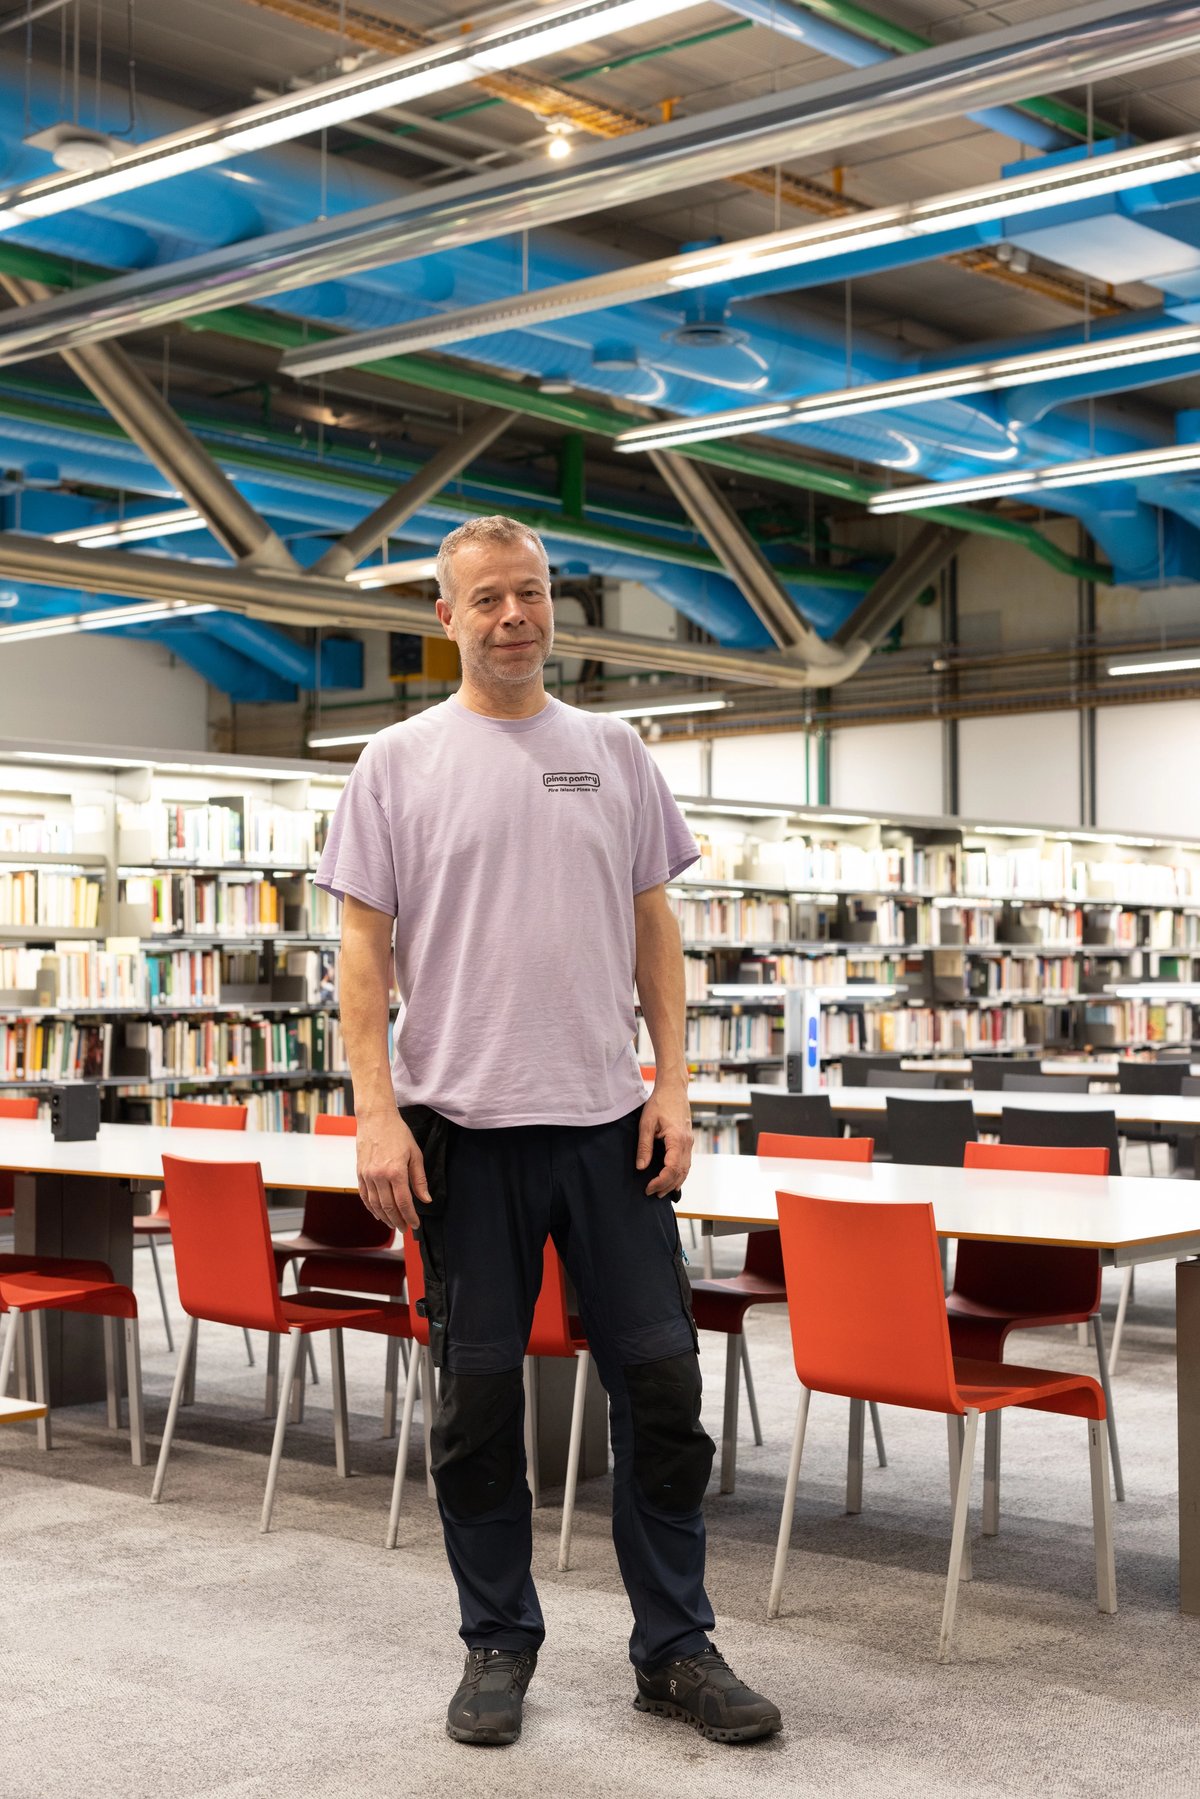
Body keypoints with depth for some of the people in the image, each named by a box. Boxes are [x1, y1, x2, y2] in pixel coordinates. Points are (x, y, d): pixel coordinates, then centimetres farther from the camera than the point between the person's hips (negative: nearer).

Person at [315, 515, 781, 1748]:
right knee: (477, 1395, 7)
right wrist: (377, 1114, -11)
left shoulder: (612, 753, 10)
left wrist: (674, 1081, 0)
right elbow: (365, 948, -2)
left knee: (660, 1381, 3)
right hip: (465, 1126, -2)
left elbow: (653, 929, 10)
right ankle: (498, 1643, 22)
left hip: (610, 1120, 2)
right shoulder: (399, 764, 2)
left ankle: (676, 1647, 16)